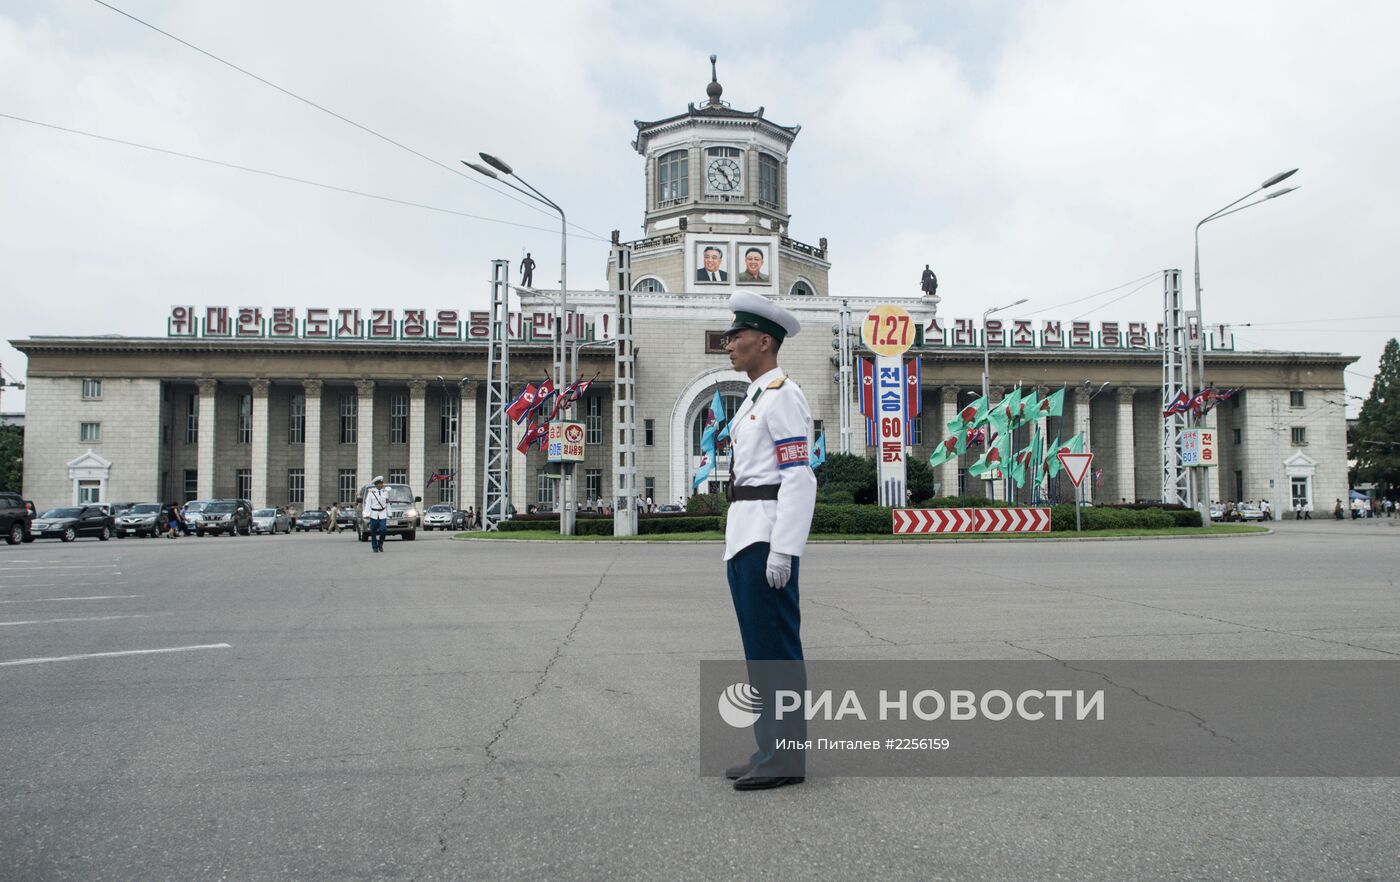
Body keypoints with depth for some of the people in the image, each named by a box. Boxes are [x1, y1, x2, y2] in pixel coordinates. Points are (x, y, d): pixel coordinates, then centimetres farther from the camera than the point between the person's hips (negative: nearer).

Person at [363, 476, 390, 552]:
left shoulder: (385, 492, 6)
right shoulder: (371, 492, -3)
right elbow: (367, 504, -6)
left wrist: (388, 515, 11)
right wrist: (367, 516, -13)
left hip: (383, 515, 2)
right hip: (373, 515, -2)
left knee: (383, 530, -13)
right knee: (373, 532, 1)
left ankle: (380, 545, 9)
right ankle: (375, 547, 16)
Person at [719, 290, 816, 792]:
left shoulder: (782, 395, -10)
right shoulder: (754, 399, 20)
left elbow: (799, 477, -17)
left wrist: (782, 550, -22)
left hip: (767, 537, -10)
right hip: (744, 538, 10)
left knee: (776, 650, -4)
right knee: (760, 651, 13)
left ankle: (787, 758, 4)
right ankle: (772, 751, 21)